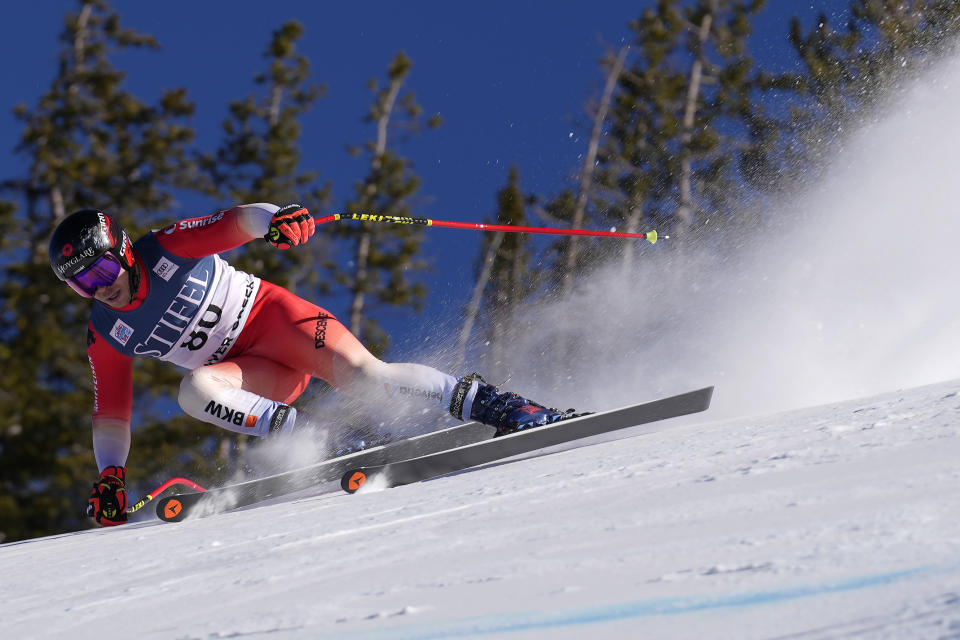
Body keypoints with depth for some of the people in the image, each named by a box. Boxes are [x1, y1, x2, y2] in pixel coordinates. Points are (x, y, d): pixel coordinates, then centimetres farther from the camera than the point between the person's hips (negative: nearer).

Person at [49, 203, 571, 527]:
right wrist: (110, 474, -7)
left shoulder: (168, 248, -12)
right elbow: (111, 412, 6)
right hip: (252, 373, 4)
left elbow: (235, 222, -20)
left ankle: (495, 407, -22)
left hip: (270, 316, -4)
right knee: (194, 390, -28)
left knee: (361, 374, -27)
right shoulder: (105, 336, -1)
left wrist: (272, 218, -42)